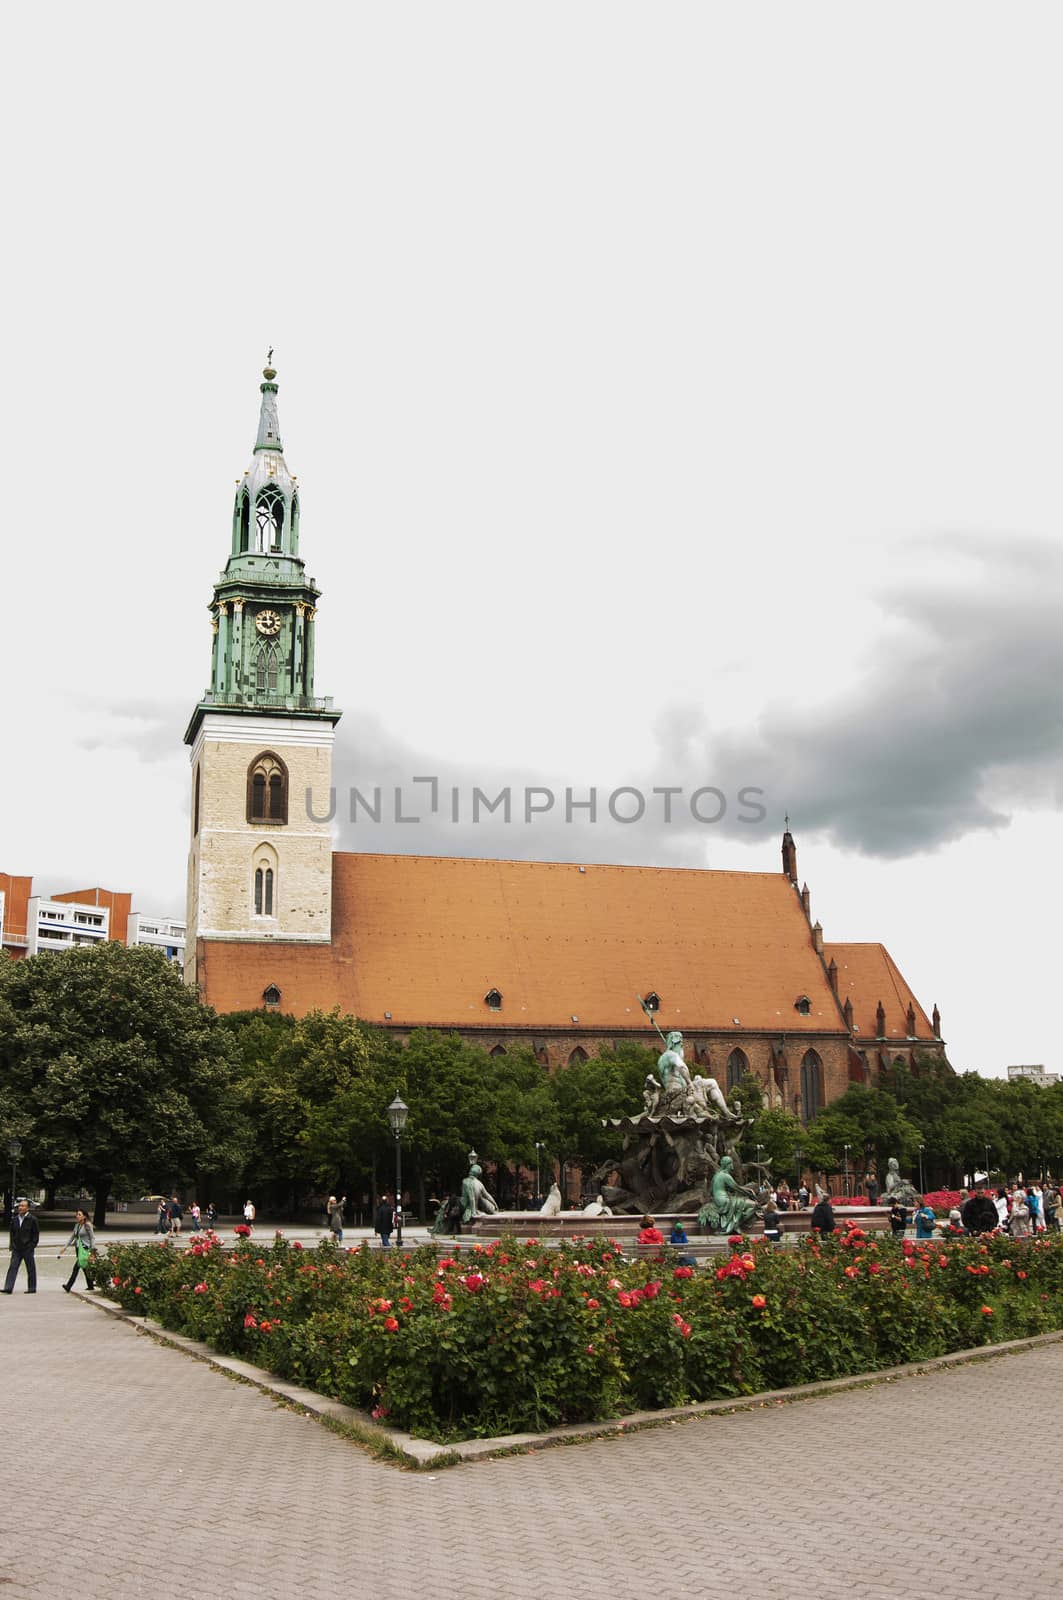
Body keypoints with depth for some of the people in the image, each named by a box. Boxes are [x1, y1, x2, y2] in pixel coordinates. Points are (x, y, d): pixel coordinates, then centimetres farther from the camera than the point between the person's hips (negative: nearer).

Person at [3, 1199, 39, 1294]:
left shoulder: (32, 1219, -6)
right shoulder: (14, 1219, 8)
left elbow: (36, 1233, -4)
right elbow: (12, 1233, 16)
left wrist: (32, 1246, -10)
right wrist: (12, 1245, 8)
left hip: (28, 1249, -4)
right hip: (16, 1249, 4)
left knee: (31, 1269, 4)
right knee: (13, 1267, -5)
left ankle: (32, 1288, 13)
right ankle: (8, 1288, -8)